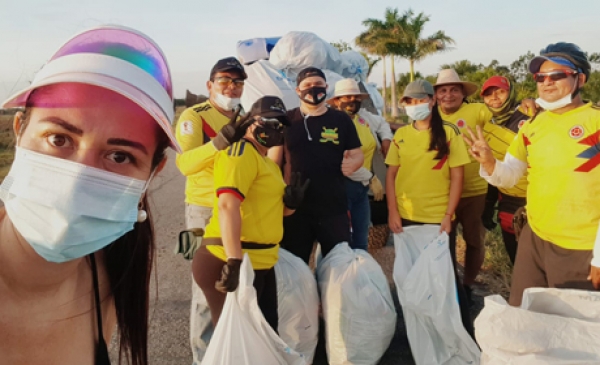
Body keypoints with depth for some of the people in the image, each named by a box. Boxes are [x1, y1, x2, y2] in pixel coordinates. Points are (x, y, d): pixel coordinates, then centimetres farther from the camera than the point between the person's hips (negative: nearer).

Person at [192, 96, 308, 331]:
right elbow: (227, 206, -25)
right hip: (233, 263, -10)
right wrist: (234, 262, -32)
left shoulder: (269, 163, 18)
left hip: (261, 264, 10)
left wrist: (290, 203, 2)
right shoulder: (241, 152, -12)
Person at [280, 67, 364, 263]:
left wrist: (352, 163, -14)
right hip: (296, 207, 0)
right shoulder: (287, 120, 4)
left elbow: (358, 154, 9)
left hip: (334, 207, 1)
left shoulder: (341, 119, 7)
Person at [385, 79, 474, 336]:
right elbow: (391, 174, 5)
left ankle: (463, 328, 25)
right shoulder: (400, 135, 5)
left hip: (438, 218, -3)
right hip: (406, 217, 3)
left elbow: (457, 176, -5)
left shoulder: (448, 132, -3)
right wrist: (393, 212, -4)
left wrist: (448, 215, -11)